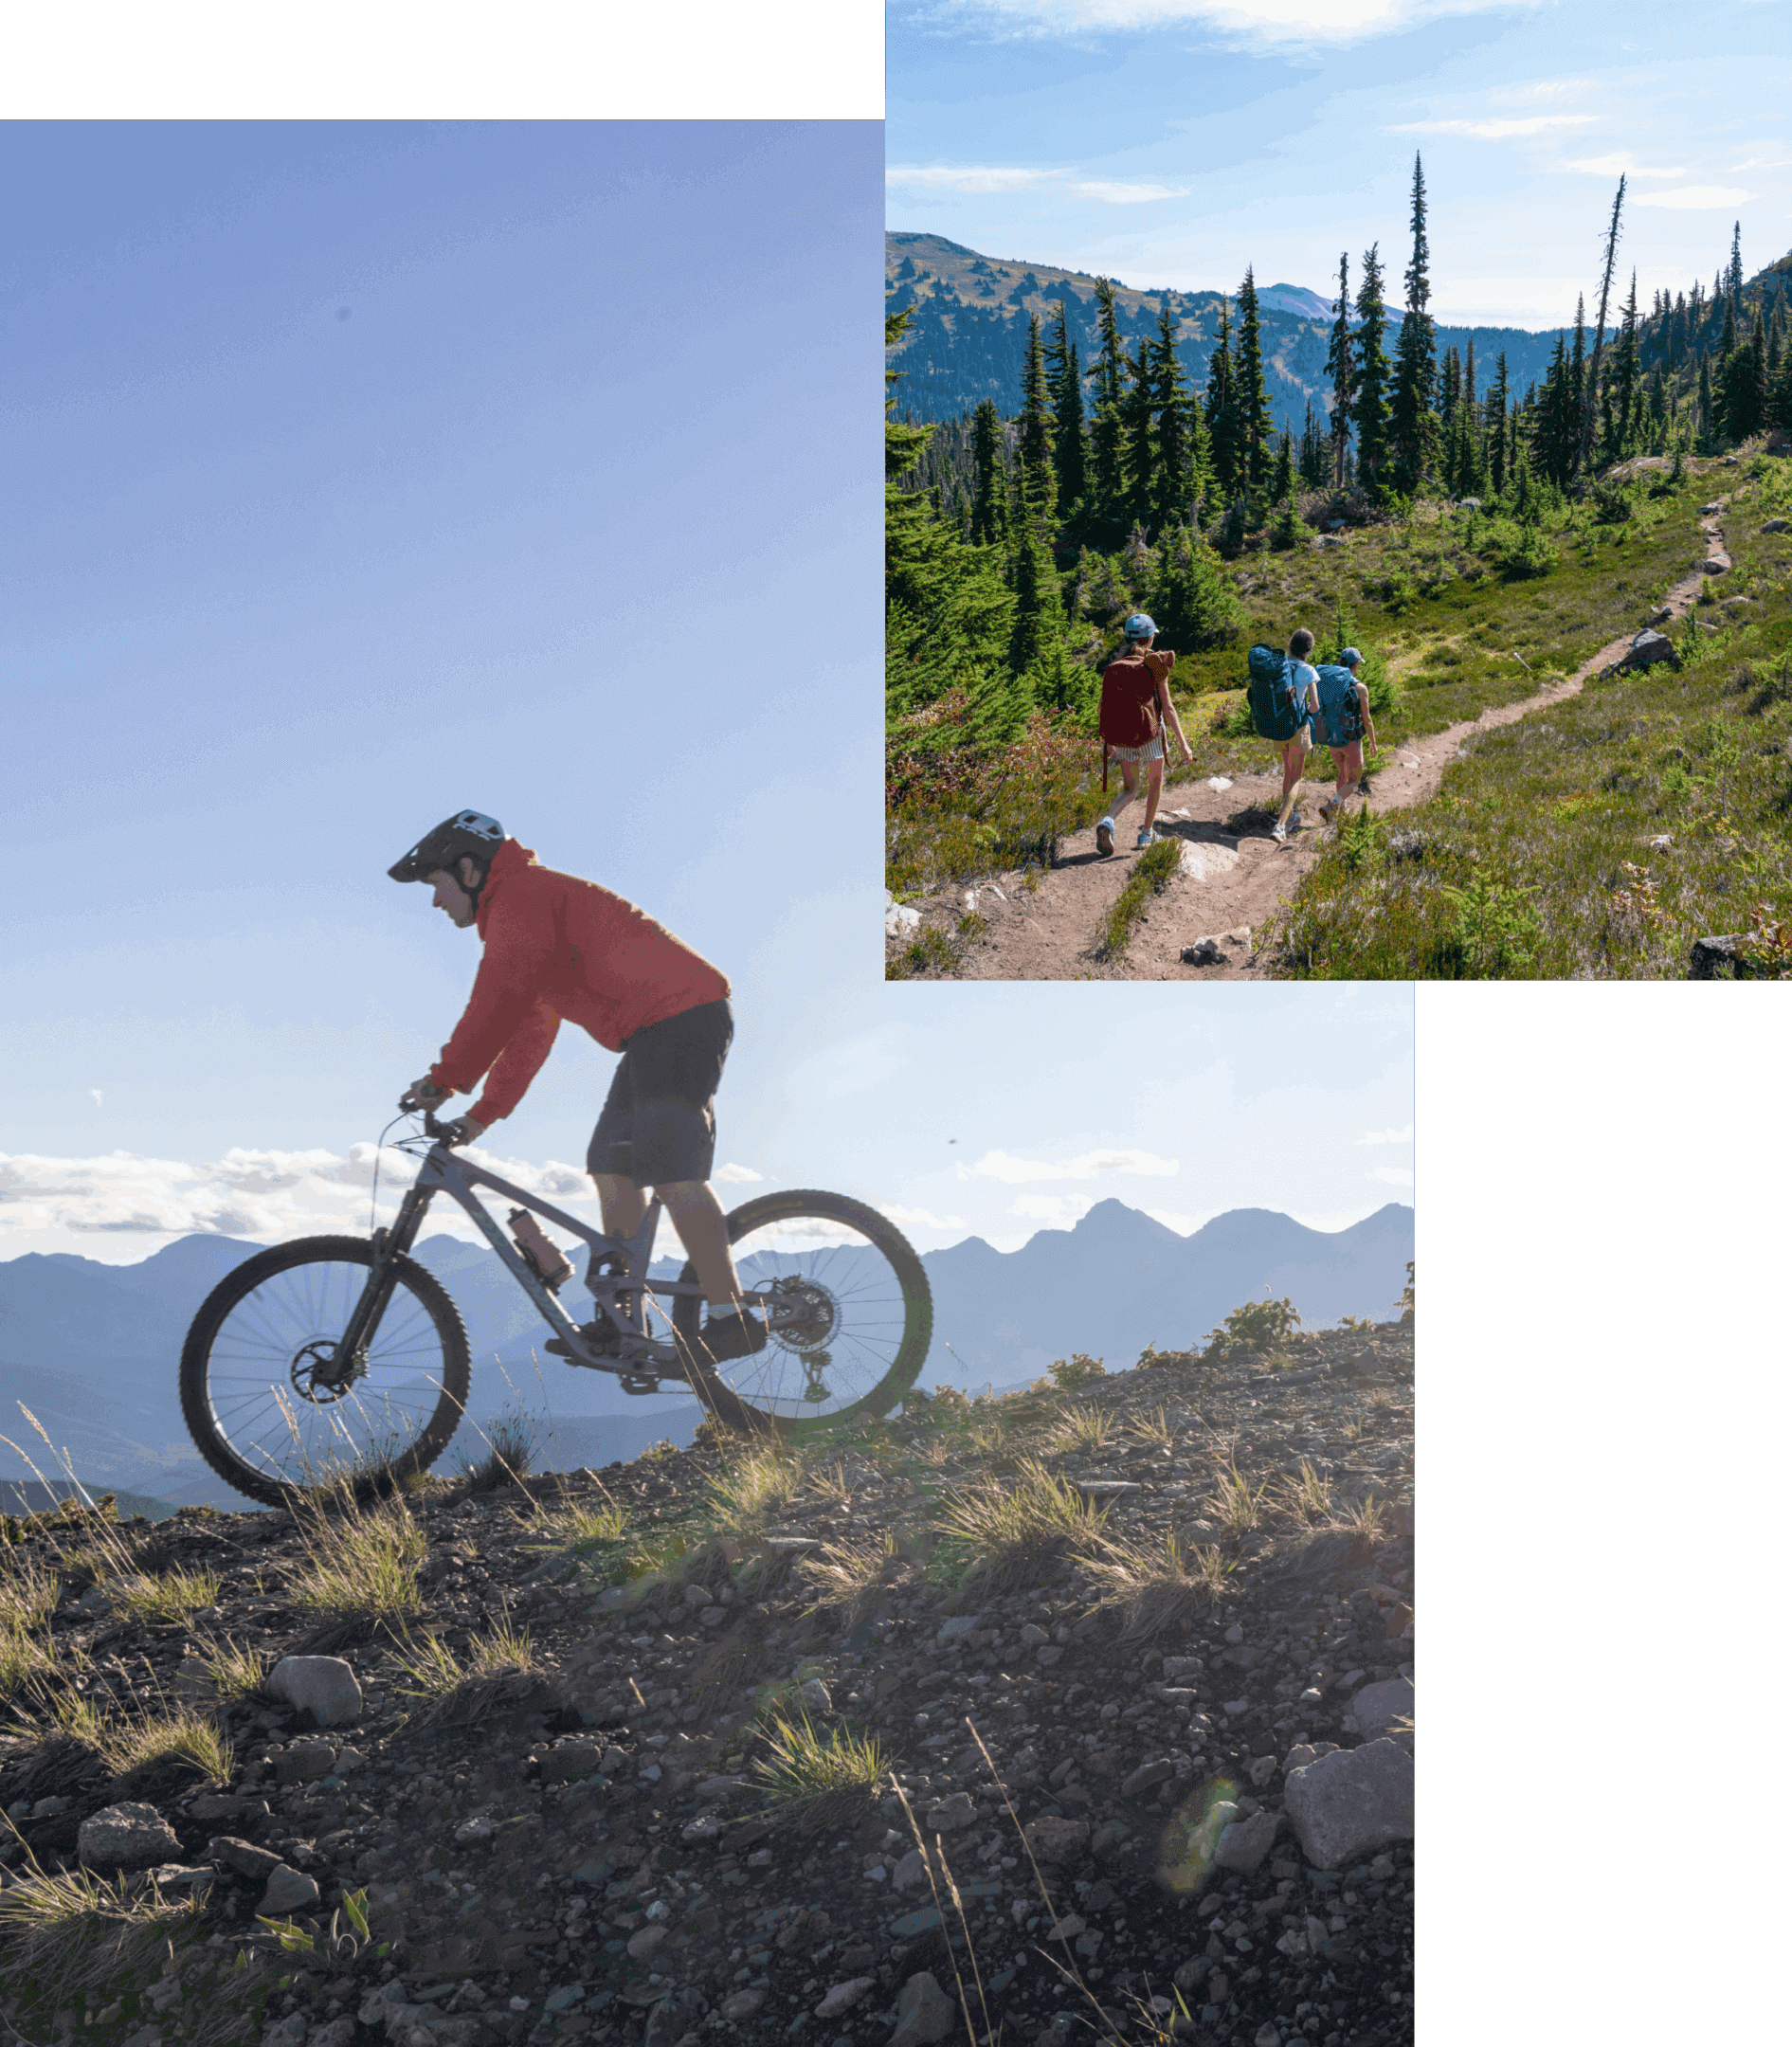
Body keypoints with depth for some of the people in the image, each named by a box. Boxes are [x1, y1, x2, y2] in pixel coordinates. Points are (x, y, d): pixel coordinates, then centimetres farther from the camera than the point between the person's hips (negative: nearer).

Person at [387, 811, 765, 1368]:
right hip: (661, 1030, 11)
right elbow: (529, 1030, 26)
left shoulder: (524, 897, -8)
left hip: (681, 1019, -11)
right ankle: (622, 1320, 13)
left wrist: (443, 1081, -13)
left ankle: (731, 1321, -16)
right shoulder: (525, 905, 25)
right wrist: (483, 1114, 21)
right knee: (613, 1170, 10)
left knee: (673, 1173, -15)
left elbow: (496, 1005, -18)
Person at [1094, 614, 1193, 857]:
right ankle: (1146, 834, 23)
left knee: (1130, 789, 12)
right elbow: (1167, 707, -10)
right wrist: (1183, 743, -8)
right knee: (1155, 780, 22)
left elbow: (1106, 707, 4)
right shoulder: (1155, 665, -7)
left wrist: (1108, 742, 15)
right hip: (1150, 731, -3)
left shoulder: (1115, 667, 3)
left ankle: (1108, 822, -18)